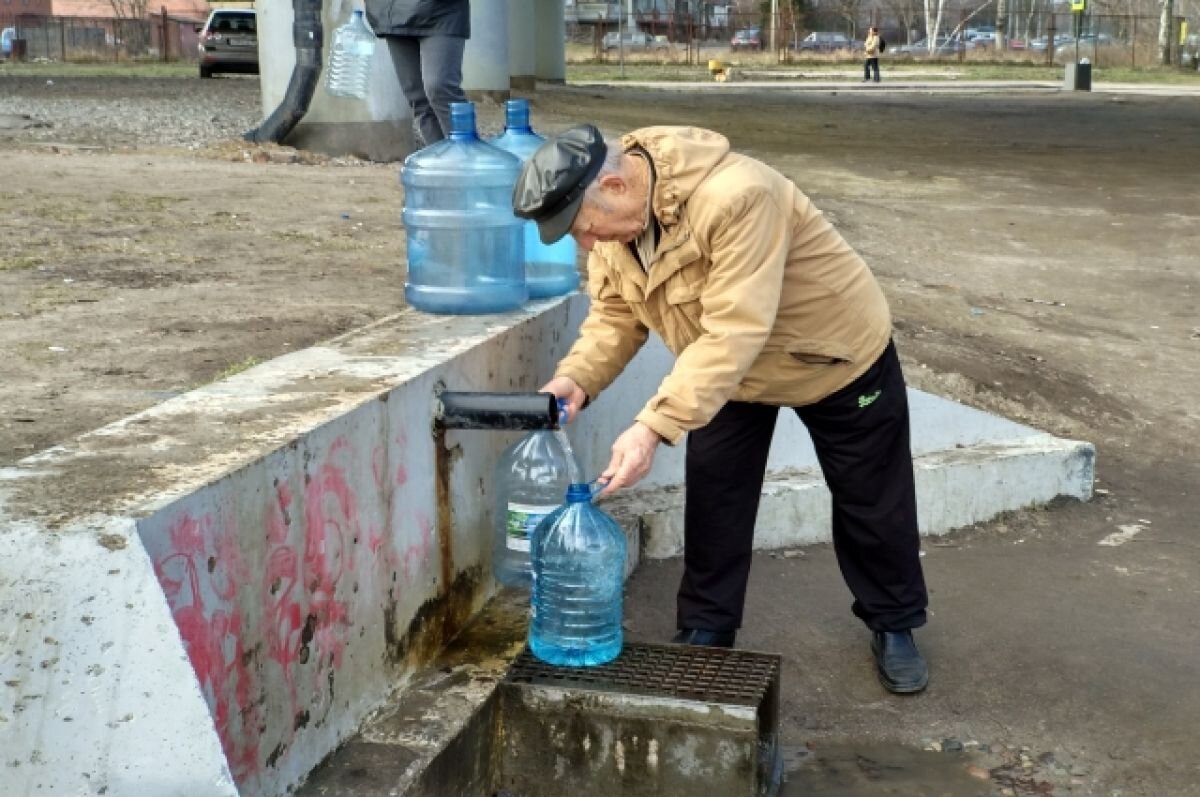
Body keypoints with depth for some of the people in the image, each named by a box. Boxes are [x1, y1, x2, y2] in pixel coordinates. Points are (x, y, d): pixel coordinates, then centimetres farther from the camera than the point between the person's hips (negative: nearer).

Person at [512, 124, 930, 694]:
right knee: (713, 503, 4)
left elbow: (732, 333, -44)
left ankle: (893, 625, 30)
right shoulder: (610, 218, -16)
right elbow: (615, 316, -9)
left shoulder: (736, 197, -42)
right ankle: (705, 633, 21)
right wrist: (576, 378, -28)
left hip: (837, 356, -5)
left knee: (872, 502, 9)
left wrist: (655, 426, -48)